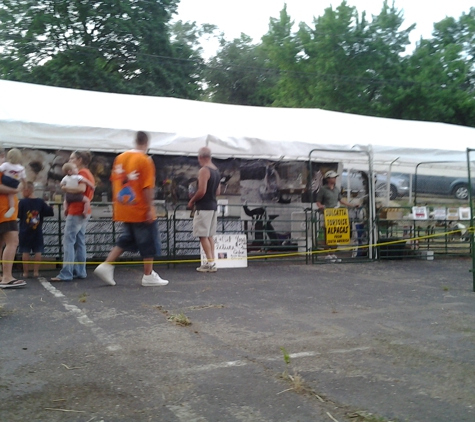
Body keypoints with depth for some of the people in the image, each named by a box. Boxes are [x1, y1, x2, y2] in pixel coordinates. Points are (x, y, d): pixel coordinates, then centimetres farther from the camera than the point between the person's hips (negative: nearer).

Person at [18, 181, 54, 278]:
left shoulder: (22, 202, -9)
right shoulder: (40, 202, -3)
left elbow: (18, 215, -5)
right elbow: (50, 212, -2)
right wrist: (48, 206, 16)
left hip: (25, 232, -2)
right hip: (37, 232, 2)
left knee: (25, 252, 4)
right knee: (37, 251, 7)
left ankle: (25, 272, 6)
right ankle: (36, 271, 6)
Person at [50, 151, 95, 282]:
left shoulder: (82, 172, -12)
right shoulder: (88, 173, 17)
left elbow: (82, 188, -29)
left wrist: (66, 189, -16)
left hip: (76, 212, -10)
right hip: (83, 212, 10)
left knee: (68, 241, -10)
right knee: (79, 242, 11)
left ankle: (66, 274, -12)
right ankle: (80, 271, 14)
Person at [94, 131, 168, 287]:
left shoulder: (119, 158, 6)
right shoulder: (145, 160, -13)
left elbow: (115, 182, 11)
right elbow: (147, 187, -18)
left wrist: (117, 204, 18)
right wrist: (150, 208, -14)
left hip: (123, 209, 6)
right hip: (141, 210, -6)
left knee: (124, 241, 19)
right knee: (148, 243, 6)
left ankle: (106, 266, 8)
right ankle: (148, 276, 12)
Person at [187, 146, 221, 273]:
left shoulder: (203, 170, -14)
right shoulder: (216, 170, 13)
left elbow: (202, 191, -21)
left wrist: (192, 201, -7)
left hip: (203, 207, -9)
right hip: (213, 205, 9)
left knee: (203, 235, -5)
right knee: (210, 235, 12)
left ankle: (210, 262, -7)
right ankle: (212, 261, 12)